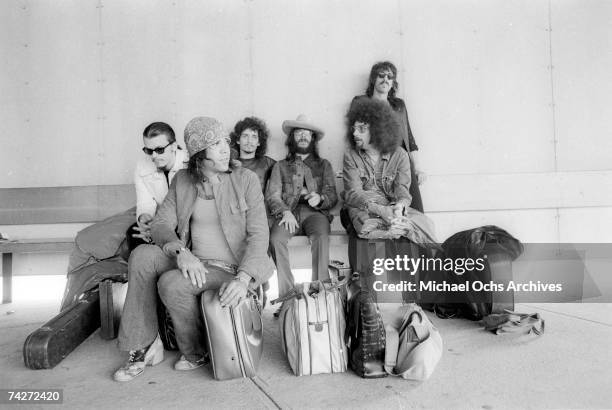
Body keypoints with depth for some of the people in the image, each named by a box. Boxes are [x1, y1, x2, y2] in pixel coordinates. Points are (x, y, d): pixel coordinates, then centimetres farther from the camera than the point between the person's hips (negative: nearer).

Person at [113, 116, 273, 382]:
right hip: (195, 263, 5)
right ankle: (144, 347, -6)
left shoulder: (245, 180, -5)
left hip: (232, 269, -4)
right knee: (142, 255, -19)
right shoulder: (182, 180, 7)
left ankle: (196, 354, 2)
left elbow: (259, 234, -11)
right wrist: (180, 251, -22)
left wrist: (243, 279, -27)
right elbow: (160, 223, 0)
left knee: (171, 283, -27)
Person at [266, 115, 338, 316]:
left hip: (314, 211, 0)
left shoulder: (323, 165, 21)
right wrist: (285, 211, -15)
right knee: (276, 239, -31)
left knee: (321, 237, -34)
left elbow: (332, 196, 10)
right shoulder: (280, 166, 20)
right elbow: (272, 195, 6)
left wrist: (320, 198, -14)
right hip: (288, 211, 1)